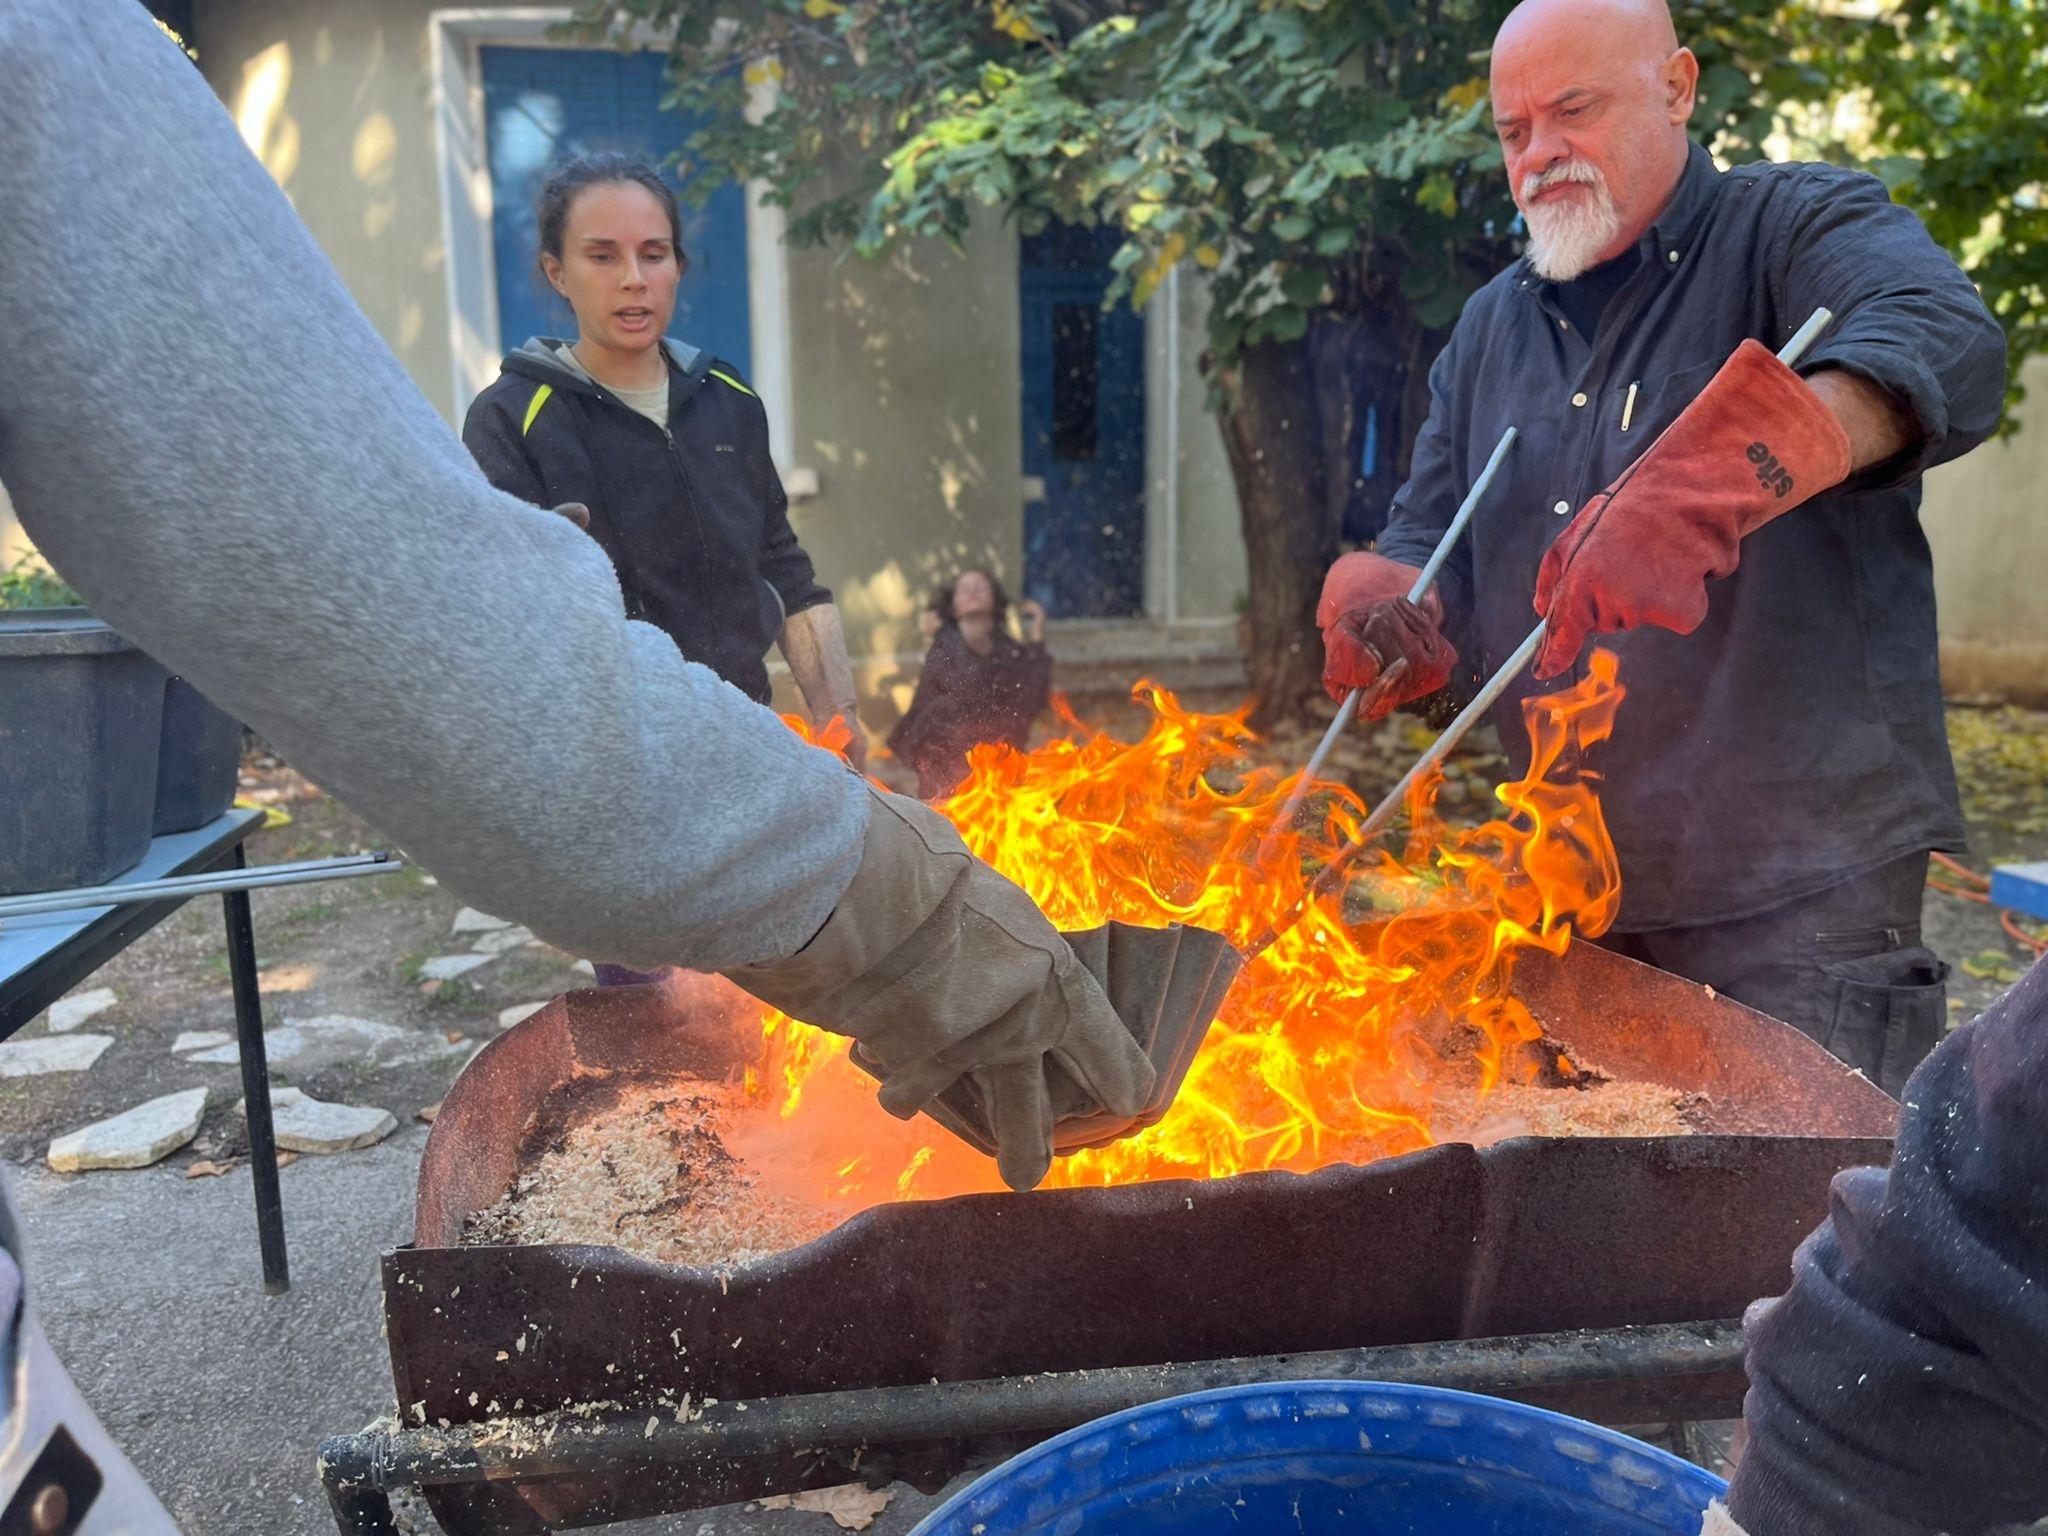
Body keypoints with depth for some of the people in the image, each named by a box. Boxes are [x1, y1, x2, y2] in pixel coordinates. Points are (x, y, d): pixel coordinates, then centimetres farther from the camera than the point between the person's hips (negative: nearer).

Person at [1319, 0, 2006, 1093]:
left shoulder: (1801, 225, -2)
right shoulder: (1489, 330, 15)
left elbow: (1948, 344, -23)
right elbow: (1427, 541, 14)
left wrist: (1694, 485, -41)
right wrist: (1382, 614, -11)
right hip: (1571, 883, 6)